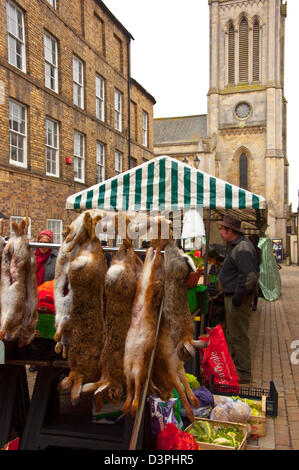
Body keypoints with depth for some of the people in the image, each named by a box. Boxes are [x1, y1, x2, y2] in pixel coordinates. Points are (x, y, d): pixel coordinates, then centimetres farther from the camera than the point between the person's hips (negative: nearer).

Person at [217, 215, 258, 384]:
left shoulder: (242, 248, -21)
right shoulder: (234, 246, 13)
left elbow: (250, 276, -31)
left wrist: (237, 297, -24)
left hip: (238, 298, -11)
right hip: (232, 296, 11)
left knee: (239, 336, -2)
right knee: (232, 334, 21)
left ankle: (244, 374, 9)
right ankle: (234, 365, 35)